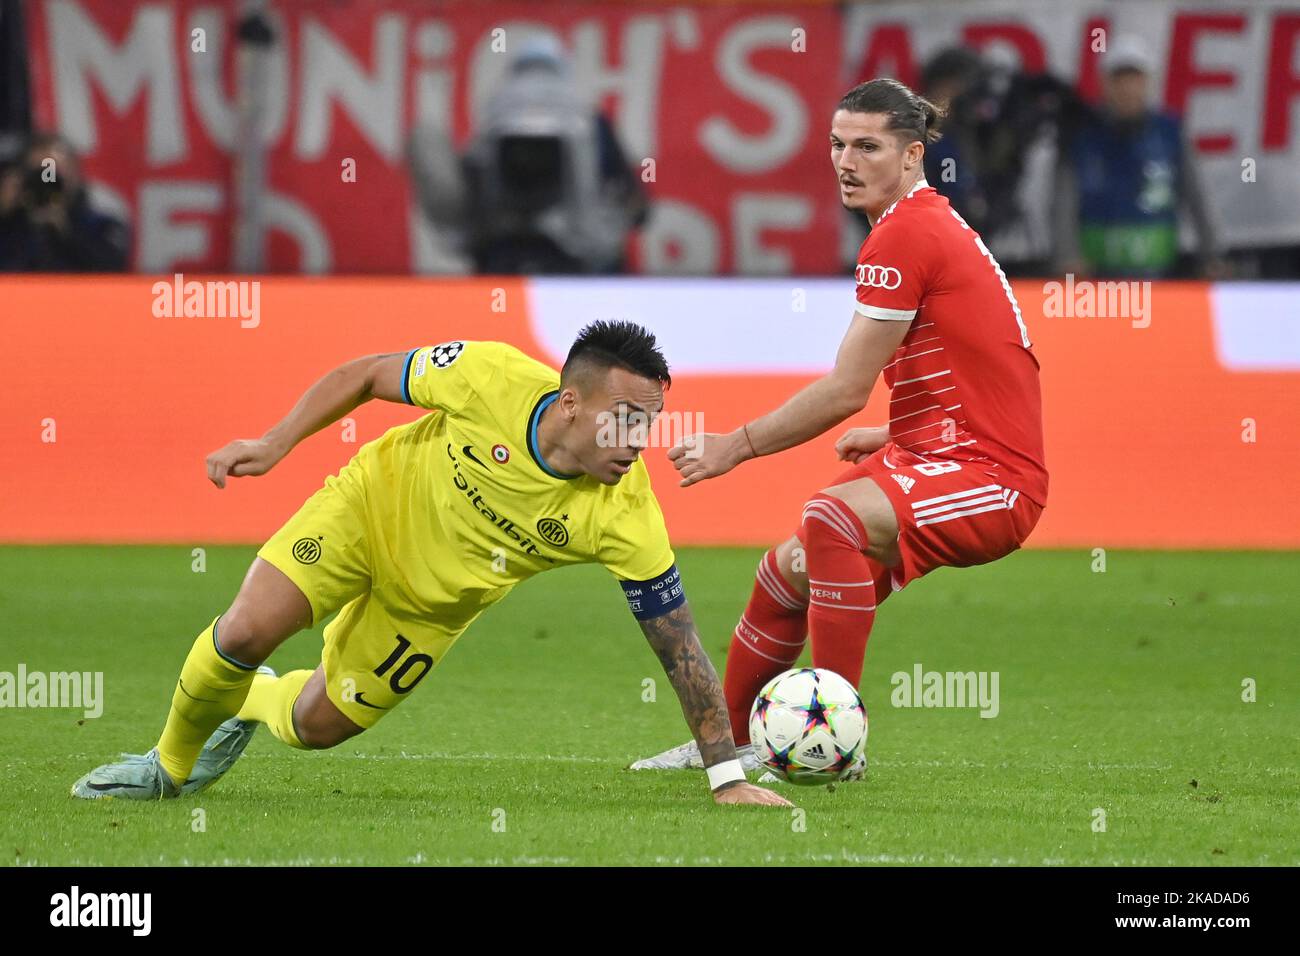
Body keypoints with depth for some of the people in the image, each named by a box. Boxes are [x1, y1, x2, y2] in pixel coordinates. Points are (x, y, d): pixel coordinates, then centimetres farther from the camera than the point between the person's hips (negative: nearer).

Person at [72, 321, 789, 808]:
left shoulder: (626, 514, -31)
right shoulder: (493, 377, -33)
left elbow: (678, 644, -24)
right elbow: (364, 377, -14)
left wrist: (728, 777, -23)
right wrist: (276, 443, -20)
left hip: (431, 602, 2)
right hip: (371, 506, -2)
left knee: (320, 724, 4)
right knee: (246, 632, -19)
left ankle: (252, 703, 41)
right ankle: (171, 762, 12)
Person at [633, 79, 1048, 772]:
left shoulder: (903, 236, -16)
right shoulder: (933, 224, 16)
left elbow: (846, 390, -17)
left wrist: (737, 446, -7)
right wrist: (893, 437, 25)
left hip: (992, 481, -11)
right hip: (948, 457, 11)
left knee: (834, 518, -35)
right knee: (788, 571, 19)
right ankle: (726, 741, 38)